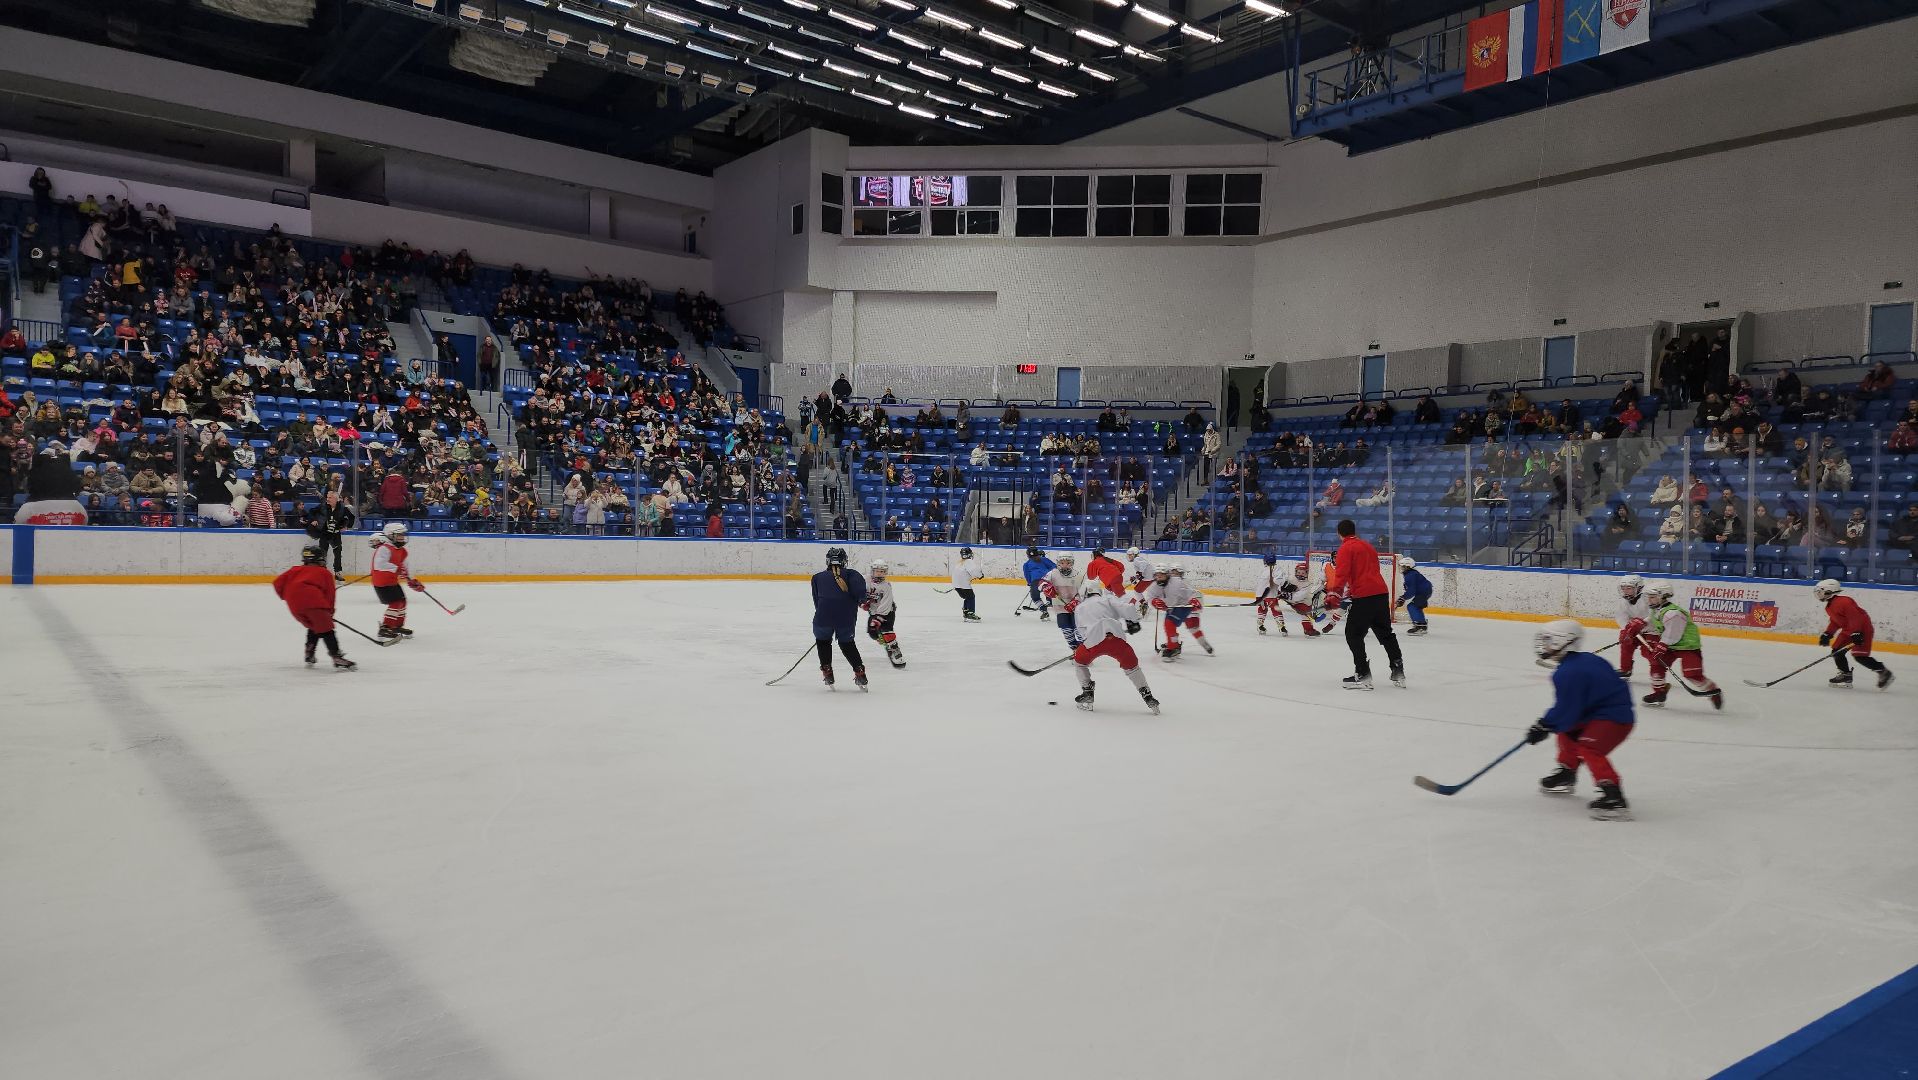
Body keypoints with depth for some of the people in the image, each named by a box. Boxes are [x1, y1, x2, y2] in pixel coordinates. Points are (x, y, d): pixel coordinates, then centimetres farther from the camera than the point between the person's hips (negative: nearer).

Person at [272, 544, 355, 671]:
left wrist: (285, 596, 36)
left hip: (294, 605, 5)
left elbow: (278, 582, 21)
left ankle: (309, 656, 26)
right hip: (312, 602, -5)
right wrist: (329, 611, 26)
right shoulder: (325, 573, 20)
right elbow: (329, 595, 16)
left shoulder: (295, 570, 30)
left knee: (314, 627, 27)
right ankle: (337, 659, -17)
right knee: (326, 630, -7)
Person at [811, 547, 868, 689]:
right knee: (847, 643, 22)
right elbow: (859, 588, -9)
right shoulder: (851, 574, 11)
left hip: (824, 616, 0)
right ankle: (860, 672, 14)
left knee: (823, 640, 26)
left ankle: (827, 673, 21)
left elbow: (817, 601, 17)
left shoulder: (818, 577, 17)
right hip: (846, 617, 0)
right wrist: (862, 600, 8)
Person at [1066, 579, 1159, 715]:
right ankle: (1147, 696, 16)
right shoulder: (1107, 598, 25)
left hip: (1094, 640, -1)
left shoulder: (1079, 608, 28)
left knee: (1080, 661, 28)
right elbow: (1124, 608, 9)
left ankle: (1087, 693, 22)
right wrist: (1130, 622, 20)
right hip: (1116, 637, 1)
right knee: (1131, 665, 20)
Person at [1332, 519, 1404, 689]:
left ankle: (1362, 675, -5)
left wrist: (1334, 594, -21)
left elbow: (1342, 573, -16)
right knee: (1386, 633, 18)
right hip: (1382, 593, 8)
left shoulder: (1345, 548, -2)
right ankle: (1398, 672, 21)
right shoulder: (1368, 546, 22)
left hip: (1364, 597, -8)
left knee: (1353, 634, 0)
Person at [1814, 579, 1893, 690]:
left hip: (1862, 628, -11)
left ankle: (1884, 672, -2)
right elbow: (1834, 622, 20)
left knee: (1859, 656, -16)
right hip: (1847, 630, 11)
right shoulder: (1829, 607, 11)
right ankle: (1845, 675, 14)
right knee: (1837, 651, 6)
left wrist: (1856, 633, -33)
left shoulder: (1843, 602, -23)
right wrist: (1827, 634, 13)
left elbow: (1855, 617, -29)